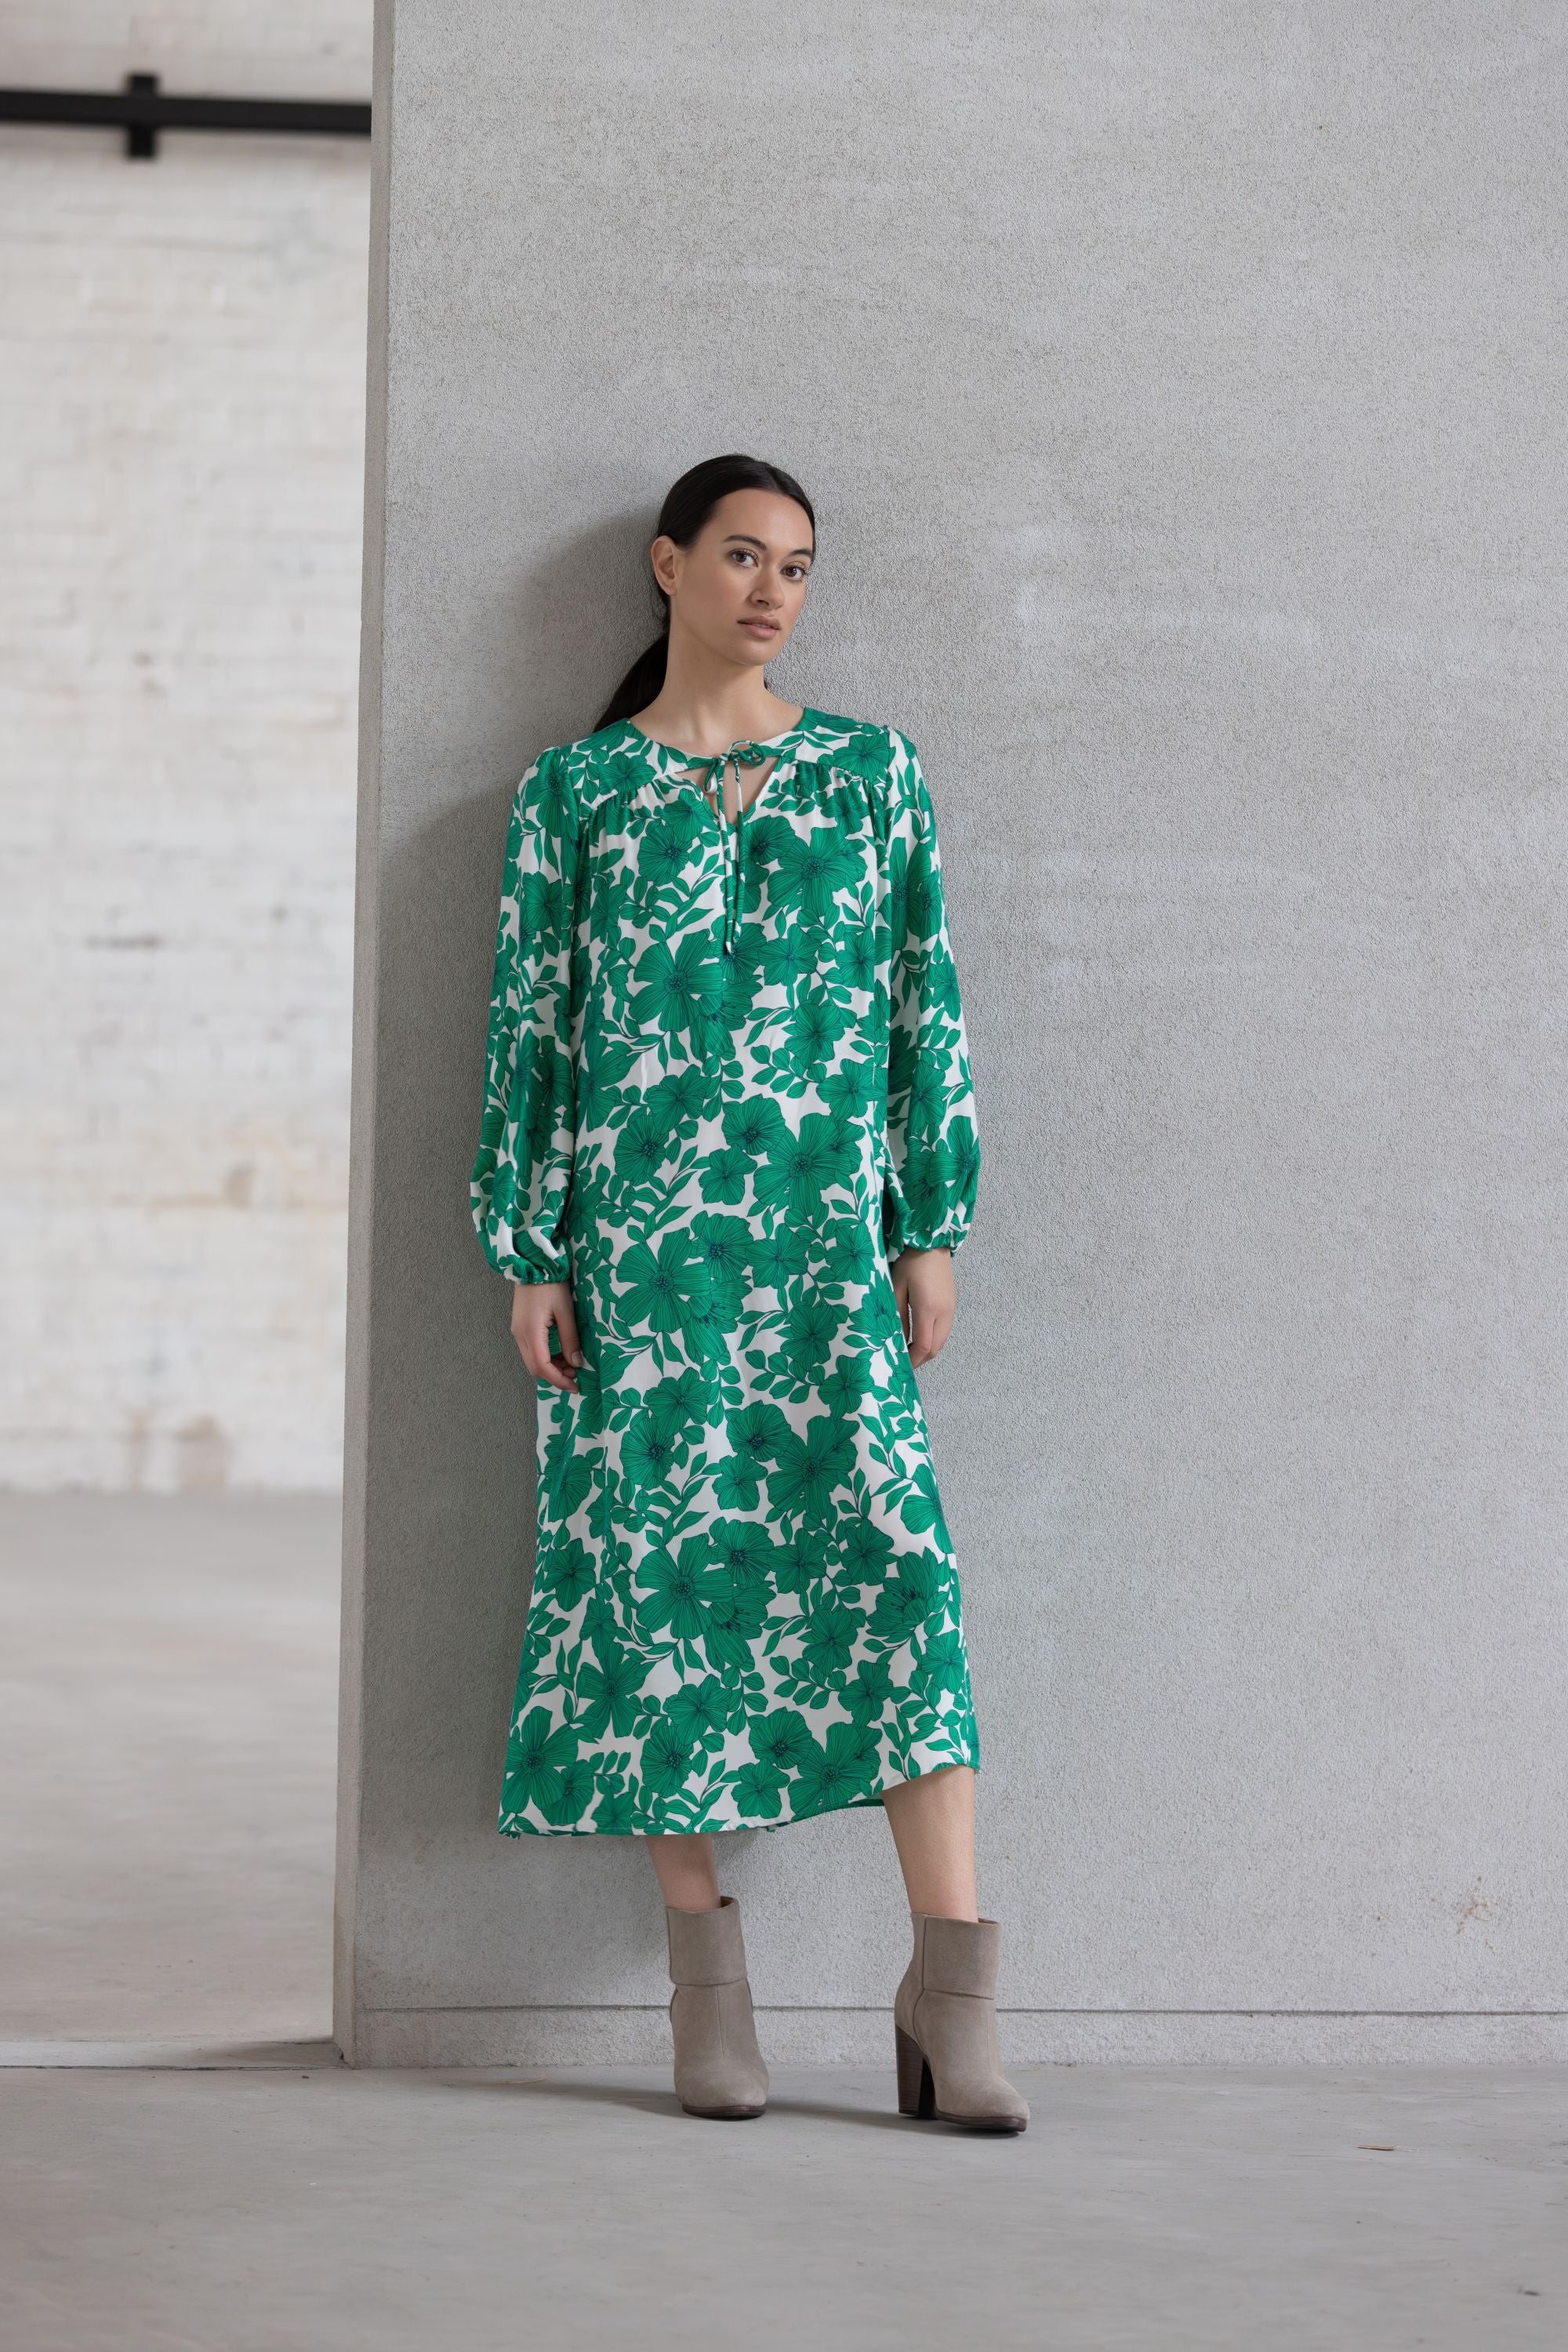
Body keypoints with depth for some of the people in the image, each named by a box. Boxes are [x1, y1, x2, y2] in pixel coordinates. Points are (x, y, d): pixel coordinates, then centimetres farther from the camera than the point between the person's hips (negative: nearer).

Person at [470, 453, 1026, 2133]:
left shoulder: (870, 773, 11)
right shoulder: (574, 791, 8)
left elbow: (927, 1005, 10)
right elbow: (528, 1023, 6)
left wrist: (932, 1230, 4)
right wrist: (525, 1255, 0)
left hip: (825, 1233, 1)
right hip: (640, 1233, 0)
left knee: (895, 1557, -10)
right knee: (661, 1569, -2)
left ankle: (953, 1991, -12)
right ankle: (707, 1977, 7)